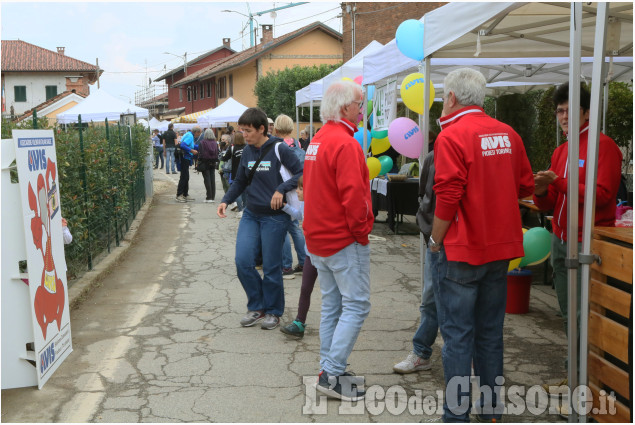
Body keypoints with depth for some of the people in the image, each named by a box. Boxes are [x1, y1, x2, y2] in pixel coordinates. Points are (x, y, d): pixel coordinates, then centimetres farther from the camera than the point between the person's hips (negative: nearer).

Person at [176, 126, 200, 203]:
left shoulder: (189, 135, 16)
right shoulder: (190, 136, -14)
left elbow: (192, 146, 29)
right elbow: (182, 145, -26)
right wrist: (192, 151, -23)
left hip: (186, 159, 11)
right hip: (185, 159, -11)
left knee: (186, 177, 14)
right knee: (184, 177, -8)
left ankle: (185, 195, 21)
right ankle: (179, 196, -6)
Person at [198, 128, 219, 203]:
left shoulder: (202, 143, -10)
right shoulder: (215, 143, 3)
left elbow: (200, 154, -11)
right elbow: (217, 154, 8)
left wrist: (199, 163, -5)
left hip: (205, 163, -4)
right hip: (213, 163, 4)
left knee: (207, 180, -2)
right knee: (212, 180, 8)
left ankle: (209, 197, -5)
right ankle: (212, 197, 10)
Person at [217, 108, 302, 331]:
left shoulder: (279, 149, -11)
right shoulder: (247, 151, 7)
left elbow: (302, 174, -11)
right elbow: (240, 182, 17)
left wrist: (281, 189, -24)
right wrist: (226, 201, 3)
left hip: (275, 217, -5)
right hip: (251, 215, 5)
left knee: (271, 267, 2)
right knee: (243, 261, -4)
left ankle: (273, 311, 22)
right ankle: (257, 307, 16)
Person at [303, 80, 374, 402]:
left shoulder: (317, 140, 14)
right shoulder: (344, 143, -18)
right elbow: (353, 195, -25)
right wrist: (362, 231, -12)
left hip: (318, 239, 10)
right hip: (344, 241, -10)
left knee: (332, 305, 15)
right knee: (356, 305, -3)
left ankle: (329, 371, 22)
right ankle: (332, 374, -2)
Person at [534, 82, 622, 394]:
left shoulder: (604, 146, -7)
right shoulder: (560, 151, 16)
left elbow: (602, 195, -17)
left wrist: (559, 183, -20)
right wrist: (541, 191, -5)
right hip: (560, 242, 8)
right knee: (569, 315, 14)